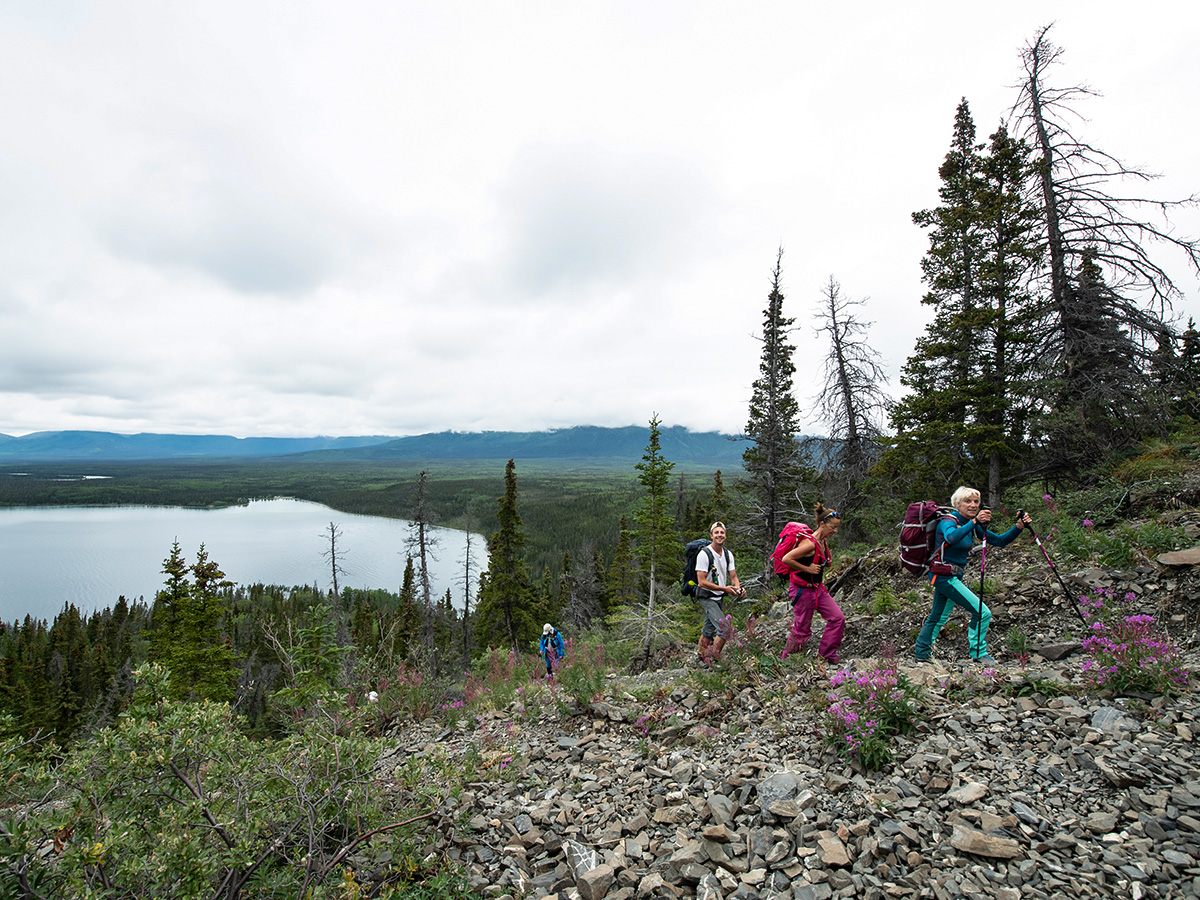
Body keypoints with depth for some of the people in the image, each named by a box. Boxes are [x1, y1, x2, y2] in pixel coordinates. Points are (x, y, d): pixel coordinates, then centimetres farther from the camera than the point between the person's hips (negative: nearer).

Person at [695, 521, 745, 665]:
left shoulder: (728, 554, 2)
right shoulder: (704, 554, -20)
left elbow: (733, 577, 5)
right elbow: (702, 582, -22)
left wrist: (738, 589, -17)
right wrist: (725, 588, -26)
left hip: (718, 598, 7)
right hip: (706, 597, -7)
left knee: (709, 629, 18)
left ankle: (701, 655, 35)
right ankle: (715, 658, -1)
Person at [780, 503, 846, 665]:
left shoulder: (824, 541, 5)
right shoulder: (810, 543, -25)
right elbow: (786, 559, -30)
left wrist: (827, 560, 4)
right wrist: (807, 569, -22)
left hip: (818, 588, 9)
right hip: (802, 590, -9)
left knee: (838, 618, 6)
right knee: (802, 630, 2)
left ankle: (826, 654, 19)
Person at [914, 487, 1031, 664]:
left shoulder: (972, 525, 8)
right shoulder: (948, 521, -17)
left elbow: (999, 541, 5)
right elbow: (952, 537, -40)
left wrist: (1019, 527, -11)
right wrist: (975, 522, -52)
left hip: (954, 576, 9)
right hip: (944, 575, -9)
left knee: (937, 618, 15)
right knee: (982, 612, -11)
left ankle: (921, 655, 24)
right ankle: (978, 653, 3)